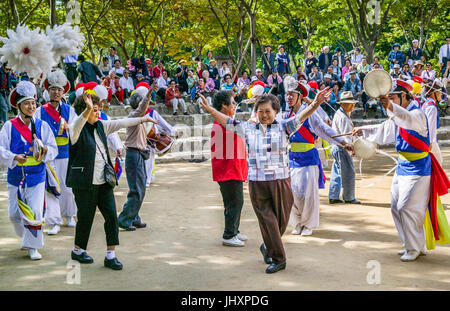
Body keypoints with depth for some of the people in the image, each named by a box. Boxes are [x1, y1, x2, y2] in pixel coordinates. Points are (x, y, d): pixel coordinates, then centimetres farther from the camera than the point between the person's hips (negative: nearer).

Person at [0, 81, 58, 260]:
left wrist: (45, 150, -18)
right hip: (16, 176, 1)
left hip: (37, 176, 0)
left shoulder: (42, 126, 3)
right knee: (14, 213, 8)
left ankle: (33, 246, 6)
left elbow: (54, 149, 3)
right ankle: (26, 237, 35)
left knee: (35, 212, -7)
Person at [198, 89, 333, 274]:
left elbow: (301, 117, -11)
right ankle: (278, 259, 11)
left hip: (280, 182, 0)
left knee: (281, 220, 9)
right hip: (257, 183, 1)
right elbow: (228, 122, 11)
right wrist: (210, 110, 3)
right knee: (267, 220, 1)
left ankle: (267, 247, 36)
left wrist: (316, 104, -27)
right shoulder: (248, 129, 8)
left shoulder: (283, 127, 1)